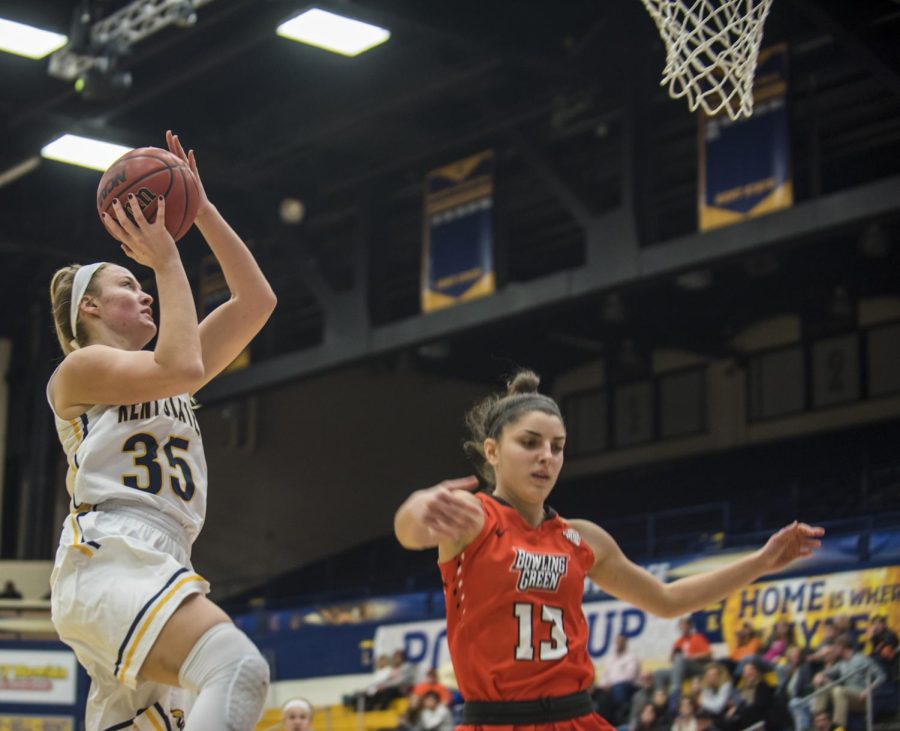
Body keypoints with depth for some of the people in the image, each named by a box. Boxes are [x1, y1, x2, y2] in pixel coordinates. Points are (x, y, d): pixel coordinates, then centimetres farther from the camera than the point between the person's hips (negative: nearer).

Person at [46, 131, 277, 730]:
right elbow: (181, 366, -11)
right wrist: (167, 261, 0)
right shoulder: (80, 369, 7)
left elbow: (257, 299, 23)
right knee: (239, 669, -31)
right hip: (107, 556, -9)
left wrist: (201, 208, 19)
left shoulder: (158, 374, 27)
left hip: (157, 569, 9)